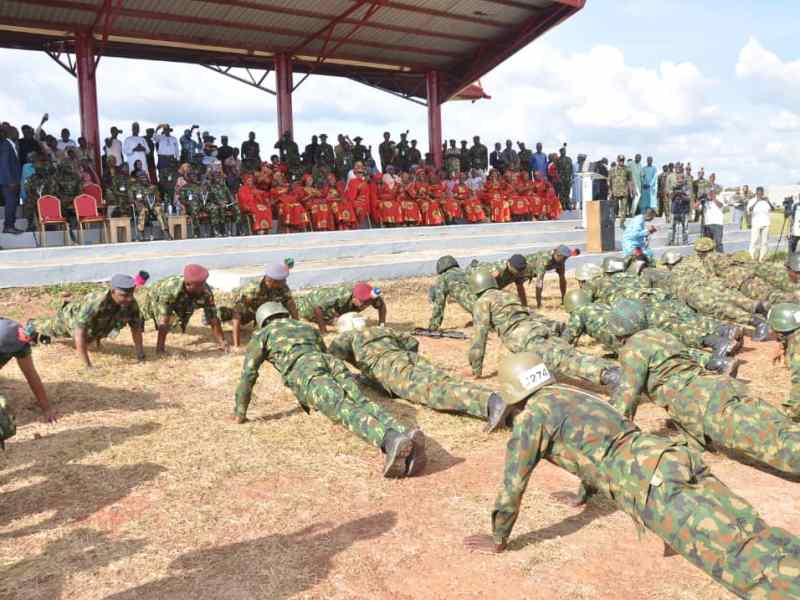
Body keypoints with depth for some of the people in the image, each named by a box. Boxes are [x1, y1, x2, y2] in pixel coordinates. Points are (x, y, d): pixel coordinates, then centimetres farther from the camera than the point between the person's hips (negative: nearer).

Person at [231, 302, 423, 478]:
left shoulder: (261, 335, 31)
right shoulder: (309, 328, 46)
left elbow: (248, 374, 23)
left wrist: (239, 413, 33)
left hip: (305, 374, -5)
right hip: (334, 364, 5)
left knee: (344, 411, -27)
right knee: (362, 404, -18)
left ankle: (393, 441, -57)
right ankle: (405, 437, -50)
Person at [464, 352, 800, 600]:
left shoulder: (532, 414, 5)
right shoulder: (576, 397, 31)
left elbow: (512, 485, 8)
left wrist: (498, 541, 22)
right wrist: (583, 496, 63)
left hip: (655, 484, -9)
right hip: (677, 460, 9)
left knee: (744, 557, -20)